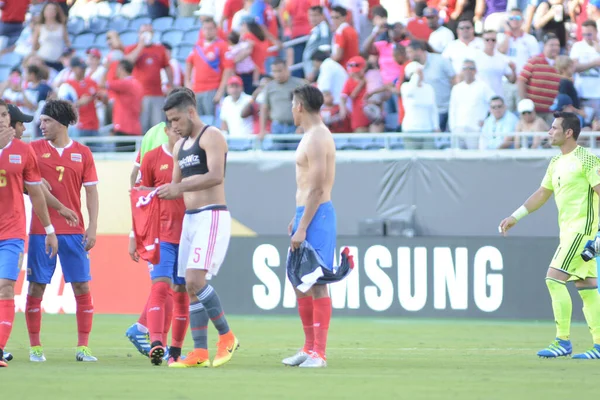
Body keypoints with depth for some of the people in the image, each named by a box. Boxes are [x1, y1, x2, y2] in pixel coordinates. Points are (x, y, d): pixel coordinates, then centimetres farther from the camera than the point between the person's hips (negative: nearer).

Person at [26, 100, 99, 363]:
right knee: (36, 286, -1)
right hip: (40, 230, 0)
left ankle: (83, 347, 4)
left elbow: (91, 193, 6)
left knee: (82, 286, -2)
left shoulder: (82, 153, 6)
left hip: (73, 231, 0)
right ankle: (35, 348, 7)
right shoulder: (34, 149, 5)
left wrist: (92, 227, -1)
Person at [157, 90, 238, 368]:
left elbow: (216, 176, -22)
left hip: (212, 217, -9)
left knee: (195, 281, -20)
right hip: (189, 218, 9)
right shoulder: (180, 147, 19)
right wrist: (156, 193, 7)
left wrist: (180, 188, -24)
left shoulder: (211, 137, -9)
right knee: (191, 289, 4)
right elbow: (177, 185, 26)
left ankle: (226, 336, -7)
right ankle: (200, 353, 4)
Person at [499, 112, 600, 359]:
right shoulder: (556, 163, 15)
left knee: (554, 279, -13)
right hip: (569, 230, 9)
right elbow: (542, 194, 24)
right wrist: (515, 217, 21)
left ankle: (563, 341, -9)